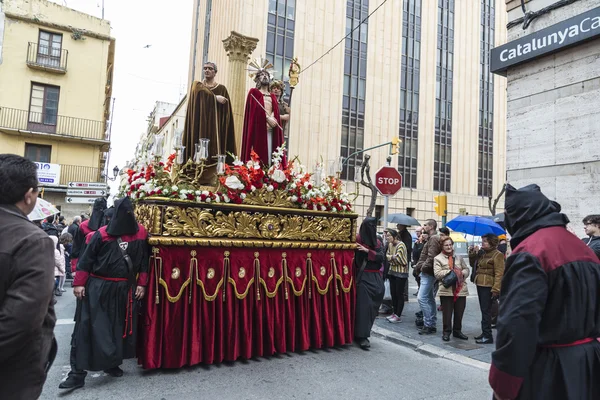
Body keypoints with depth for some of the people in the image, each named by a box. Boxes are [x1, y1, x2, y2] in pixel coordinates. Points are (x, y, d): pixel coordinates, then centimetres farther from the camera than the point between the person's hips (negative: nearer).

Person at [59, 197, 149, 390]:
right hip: (99, 287, -2)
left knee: (120, 327, 12)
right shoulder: (101, 234, -8)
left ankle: (112, 364, 29)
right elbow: (86, 260, -3)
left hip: (125, 288, 3)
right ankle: (78, 372, 6)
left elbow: (144, 261, 3)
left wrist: (141, 284, 1)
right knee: (88, 328, -1)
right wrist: (79, 283, -5)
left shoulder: (141, 233, -3)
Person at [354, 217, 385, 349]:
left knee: (373, 306, 9)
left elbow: (381, 257, -3)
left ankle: (364, 332, 24)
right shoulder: (358, 240, -8)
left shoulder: (378, 242, 10)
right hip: (364, 277, -6)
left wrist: (368, 251, -14)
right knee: (364, 305, -9)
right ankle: (362, 336, -4)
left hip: (376, 278, 6)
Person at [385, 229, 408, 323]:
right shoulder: (390, 244, 8)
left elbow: (398, 258, -20)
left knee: (399, 294, -1)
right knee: (393, 293, 12)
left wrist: (391, 258, -3)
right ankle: (394, 313, 21)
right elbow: (387, 256, 7)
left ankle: (398, 316, 5)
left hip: (401, 272, -8)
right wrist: (393, 257, -12)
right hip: (392, 271, 8)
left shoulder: (401, 245, -16)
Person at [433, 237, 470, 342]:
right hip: (446, 290, -4)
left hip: (461, 289, 4)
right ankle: (446, 332, 15)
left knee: (459, 312, 11)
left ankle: (457, 331, 27)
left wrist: (462, 273, -8)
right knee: (447, 313, 2)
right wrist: (450, 272, -15)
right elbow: (437, 274, -10)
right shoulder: (438, 259, 0)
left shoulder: (459, 258, 15)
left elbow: (466, 269, 13)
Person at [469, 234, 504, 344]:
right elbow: (473, 264, 19)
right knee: (484, 310, 16)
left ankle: (487, 336, 2)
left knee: (486, 311, -5)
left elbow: (499, 274, -17)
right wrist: (472, 253, 4)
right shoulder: (481, 253, 13)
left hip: (488, 286, -8)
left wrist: (496, 289, -22)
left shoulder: (497, 255, -11)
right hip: (480, 284, 8)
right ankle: (484, 333, 26)